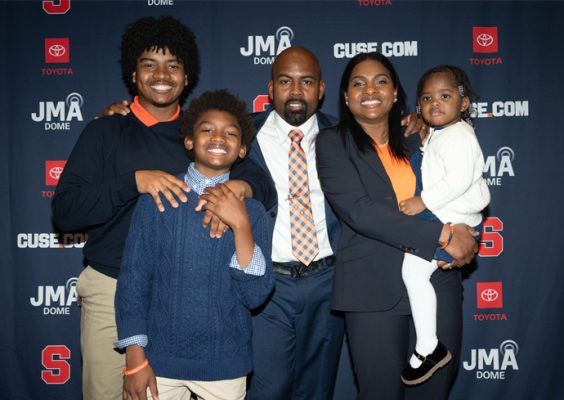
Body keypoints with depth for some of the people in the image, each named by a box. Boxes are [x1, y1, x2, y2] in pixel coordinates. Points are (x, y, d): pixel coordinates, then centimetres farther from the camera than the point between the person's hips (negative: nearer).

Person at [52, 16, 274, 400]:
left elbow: (264, 184, -1)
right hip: (112, 289, -1)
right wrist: (135, 181, -22)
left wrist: (238, 186, -25)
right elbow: (65, 211, -8)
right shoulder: (105, 131, 2)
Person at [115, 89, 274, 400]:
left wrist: (241, 226, -18)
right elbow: (133, 279, -2)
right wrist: (135, 359, -5)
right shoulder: (156, 200, -4)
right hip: (160, 362, -1)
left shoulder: (252, 212, -1)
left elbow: (255, 296, -7)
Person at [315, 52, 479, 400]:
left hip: (438, 280, 4)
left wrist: (458, 237, -11)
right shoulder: (333, 143, 0)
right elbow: (357, 210, -13)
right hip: (376, 287, -4)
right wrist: (440, 236, -17)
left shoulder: (417, 140, 12)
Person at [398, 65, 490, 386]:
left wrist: (423, 201, -25)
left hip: (454, 221, -11)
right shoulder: (436, 134, 14)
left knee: (414, 269, -23)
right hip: (437, 216, 11)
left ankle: (429, 348, -14)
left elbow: (458, 179, -27)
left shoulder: (459, 136, -17)